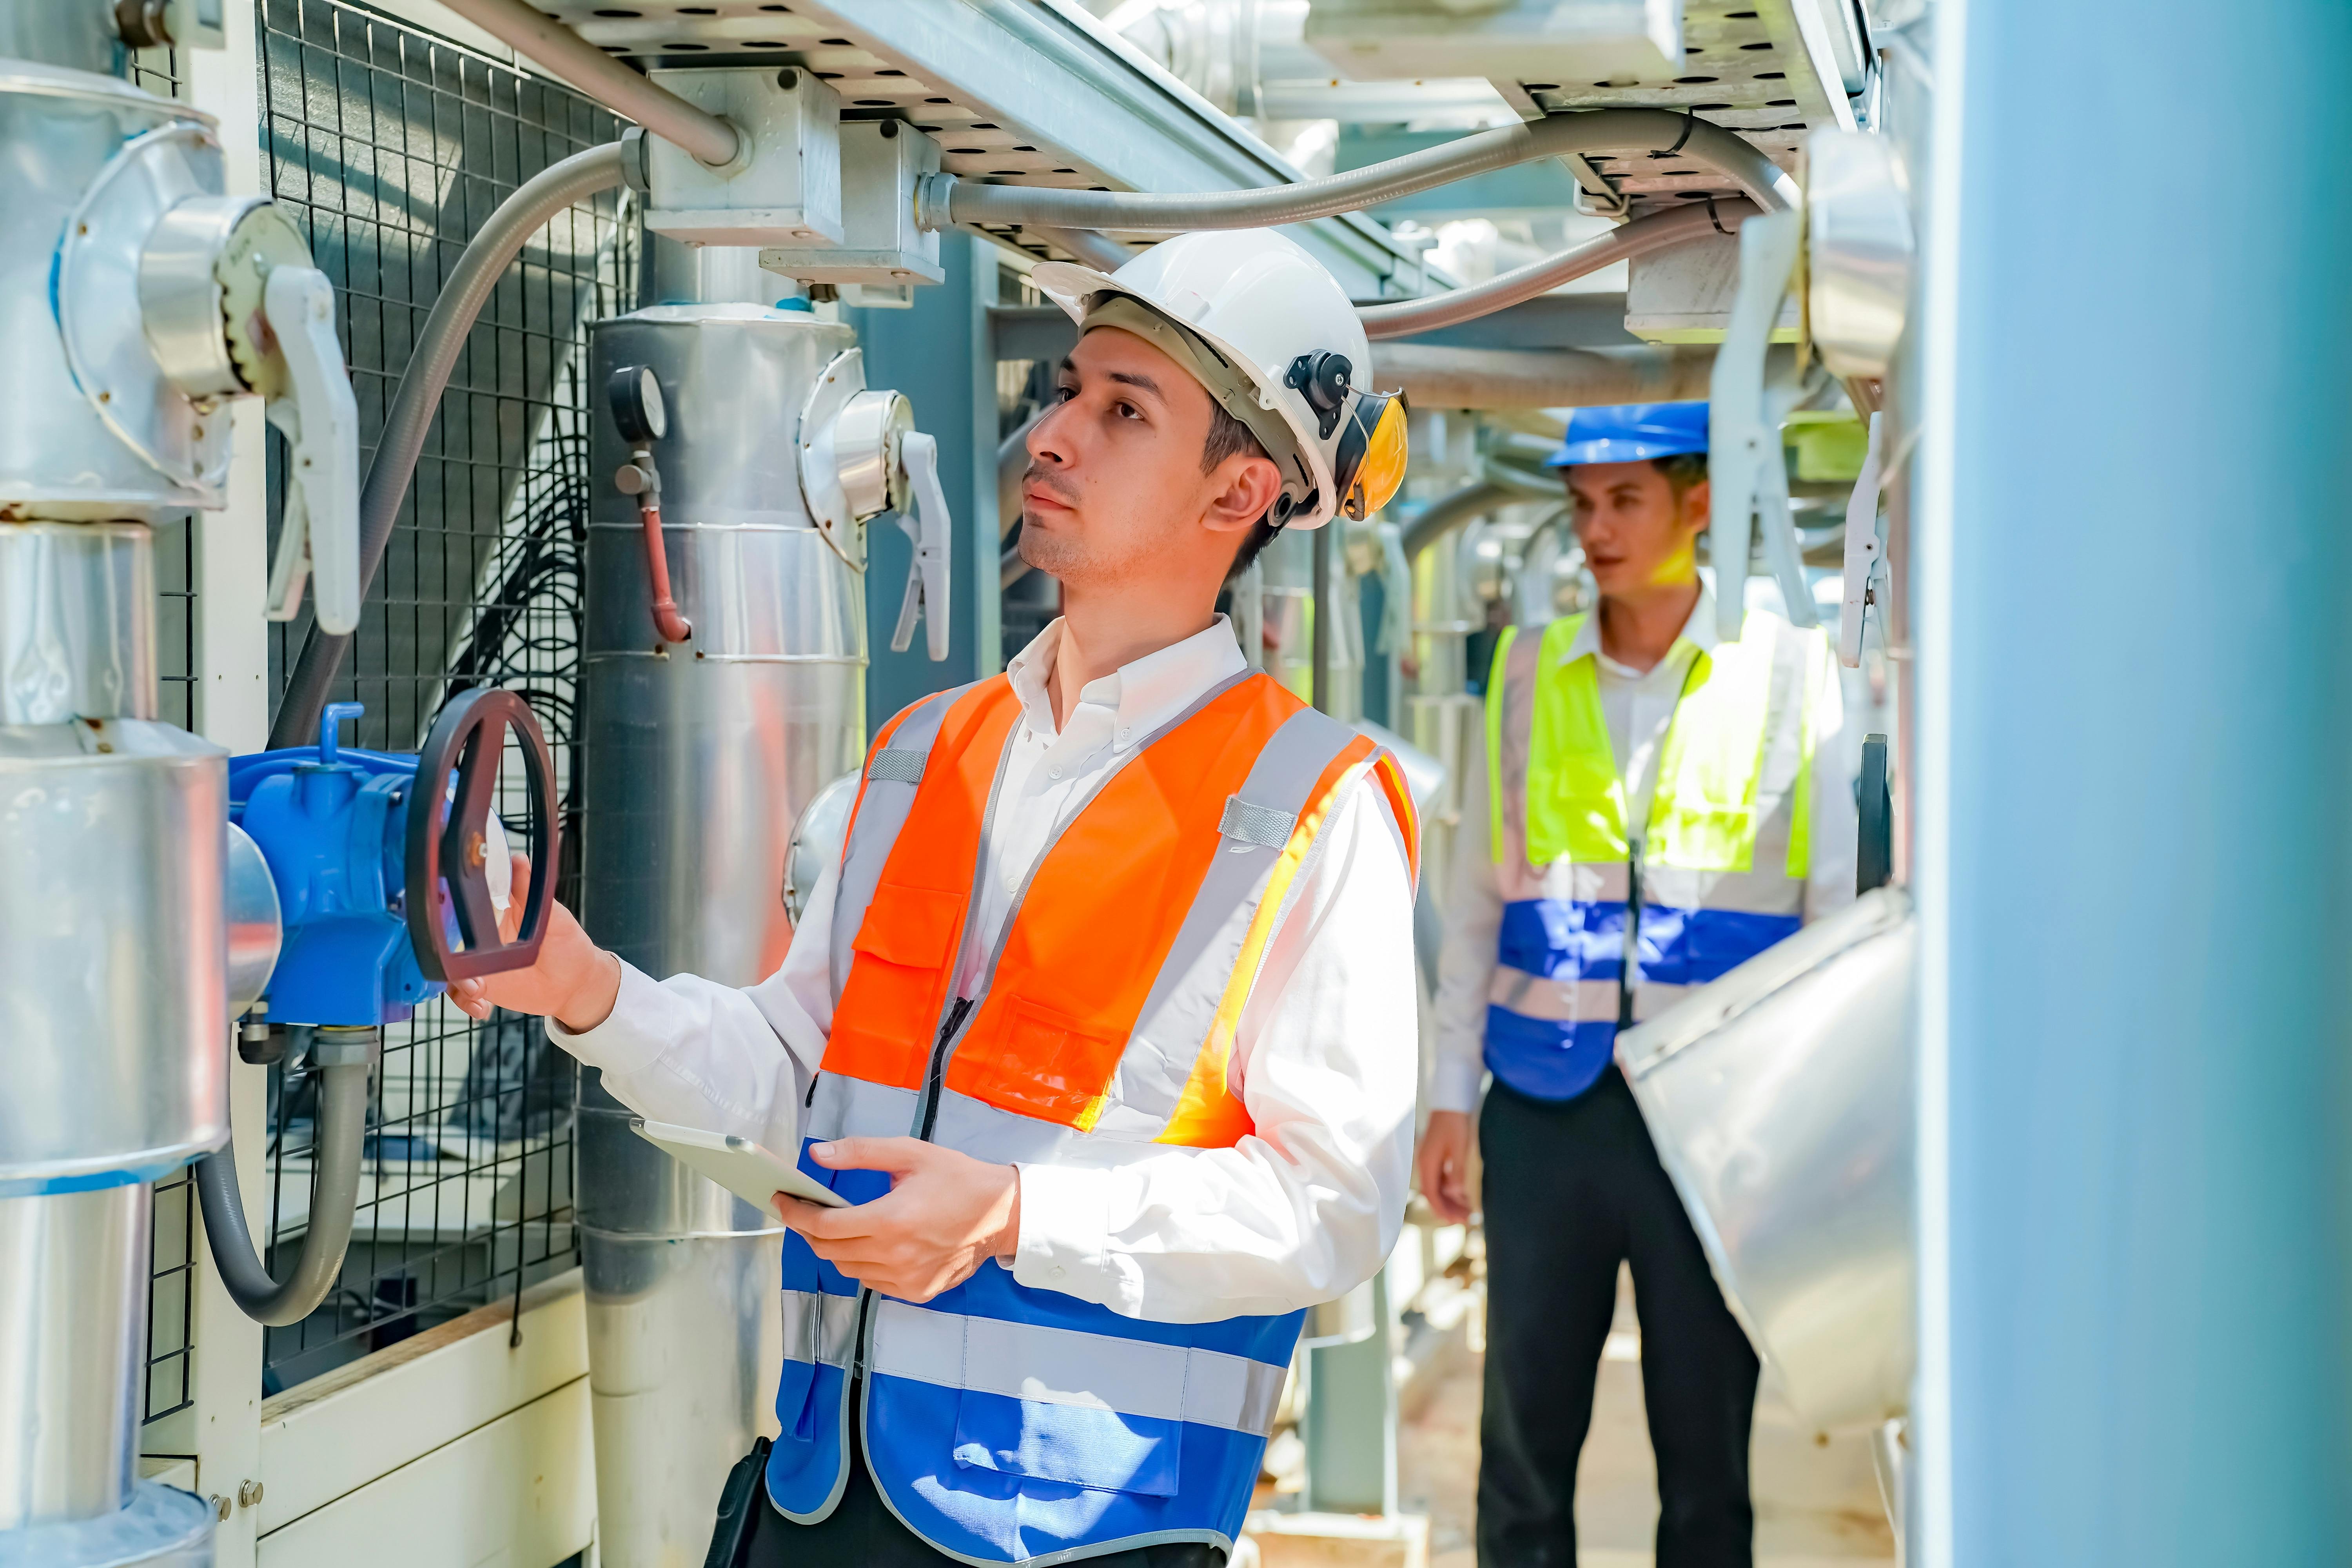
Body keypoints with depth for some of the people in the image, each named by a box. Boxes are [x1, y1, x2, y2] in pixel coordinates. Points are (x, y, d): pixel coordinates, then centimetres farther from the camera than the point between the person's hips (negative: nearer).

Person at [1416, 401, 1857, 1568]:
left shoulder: (1785, 669, 1)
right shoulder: (1530, 673, 7)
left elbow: (1835, 900, 3)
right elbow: (1478, 894, 11)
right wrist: (1452, 1095, 7)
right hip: (1547, 1108, 2)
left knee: (1706, 1451, 7)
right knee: (1522, 1441, 5)